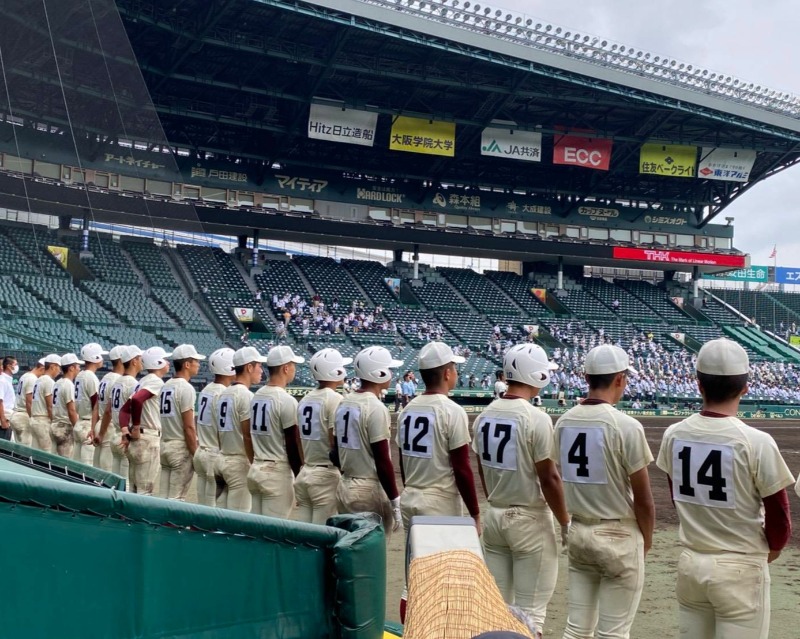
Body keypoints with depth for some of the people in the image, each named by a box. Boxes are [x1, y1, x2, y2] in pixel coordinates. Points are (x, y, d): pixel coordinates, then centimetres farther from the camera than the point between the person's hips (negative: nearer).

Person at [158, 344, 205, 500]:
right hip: (181, 447, -8)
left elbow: (167, 420, 14)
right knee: (176, 499, -4)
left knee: (163, 497, 10)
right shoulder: (186, 388, -13)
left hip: (164, 445, 8)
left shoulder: (165, 387, 11)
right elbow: (189, 427, -16)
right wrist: (196, 455, -12)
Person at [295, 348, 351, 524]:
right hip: (326, 475, -7)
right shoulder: (335, 399, -12)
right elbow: (336, 444, -16)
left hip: (304, 473, 7)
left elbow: (298, 442, 14)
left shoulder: (305, 400, 10)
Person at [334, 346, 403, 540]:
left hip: (344, 488, 8)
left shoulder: (344, 403, 8)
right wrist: (395, 502, -13)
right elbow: (383, 461, -17)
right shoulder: (376, 408, -16)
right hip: (370, 490, -8)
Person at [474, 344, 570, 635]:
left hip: (494, 516, 7)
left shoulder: (485, 415, 3)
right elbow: (548, 478, -15)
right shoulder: (536, 418, -17)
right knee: (530, 611, 2)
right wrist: (565, 523, -4)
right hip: (530, 520, -6)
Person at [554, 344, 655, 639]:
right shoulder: (625, 425, -16)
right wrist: (646, 538, 5)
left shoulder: (564, 421, 2)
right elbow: (642, 496, -11)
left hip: (577, 532, 6)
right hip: (618, 535, -6)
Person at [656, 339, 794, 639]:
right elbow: (779, 520, -10)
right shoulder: (756, 442, -18)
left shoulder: (674, 435, -3)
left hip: (690, 563, 5)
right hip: (740, 569, -5)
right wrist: (771, 548, 11)